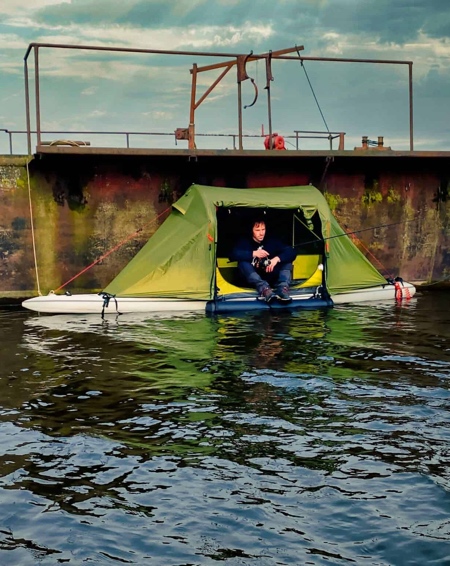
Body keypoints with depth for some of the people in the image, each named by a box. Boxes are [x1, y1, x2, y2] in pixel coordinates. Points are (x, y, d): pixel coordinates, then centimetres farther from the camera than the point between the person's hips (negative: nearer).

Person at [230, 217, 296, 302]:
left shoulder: (272, 241, 4)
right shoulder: (245, 242, 0)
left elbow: (292, 252, -8)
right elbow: (233, 255, -19)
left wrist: (277, 258, -26)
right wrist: (253, 254, -27)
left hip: (271, 278, 2)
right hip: (254, 280, -2)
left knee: (286, 259, -15)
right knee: (243, 262, -28)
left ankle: (283, 288, -41)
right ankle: (264, 289, -52)